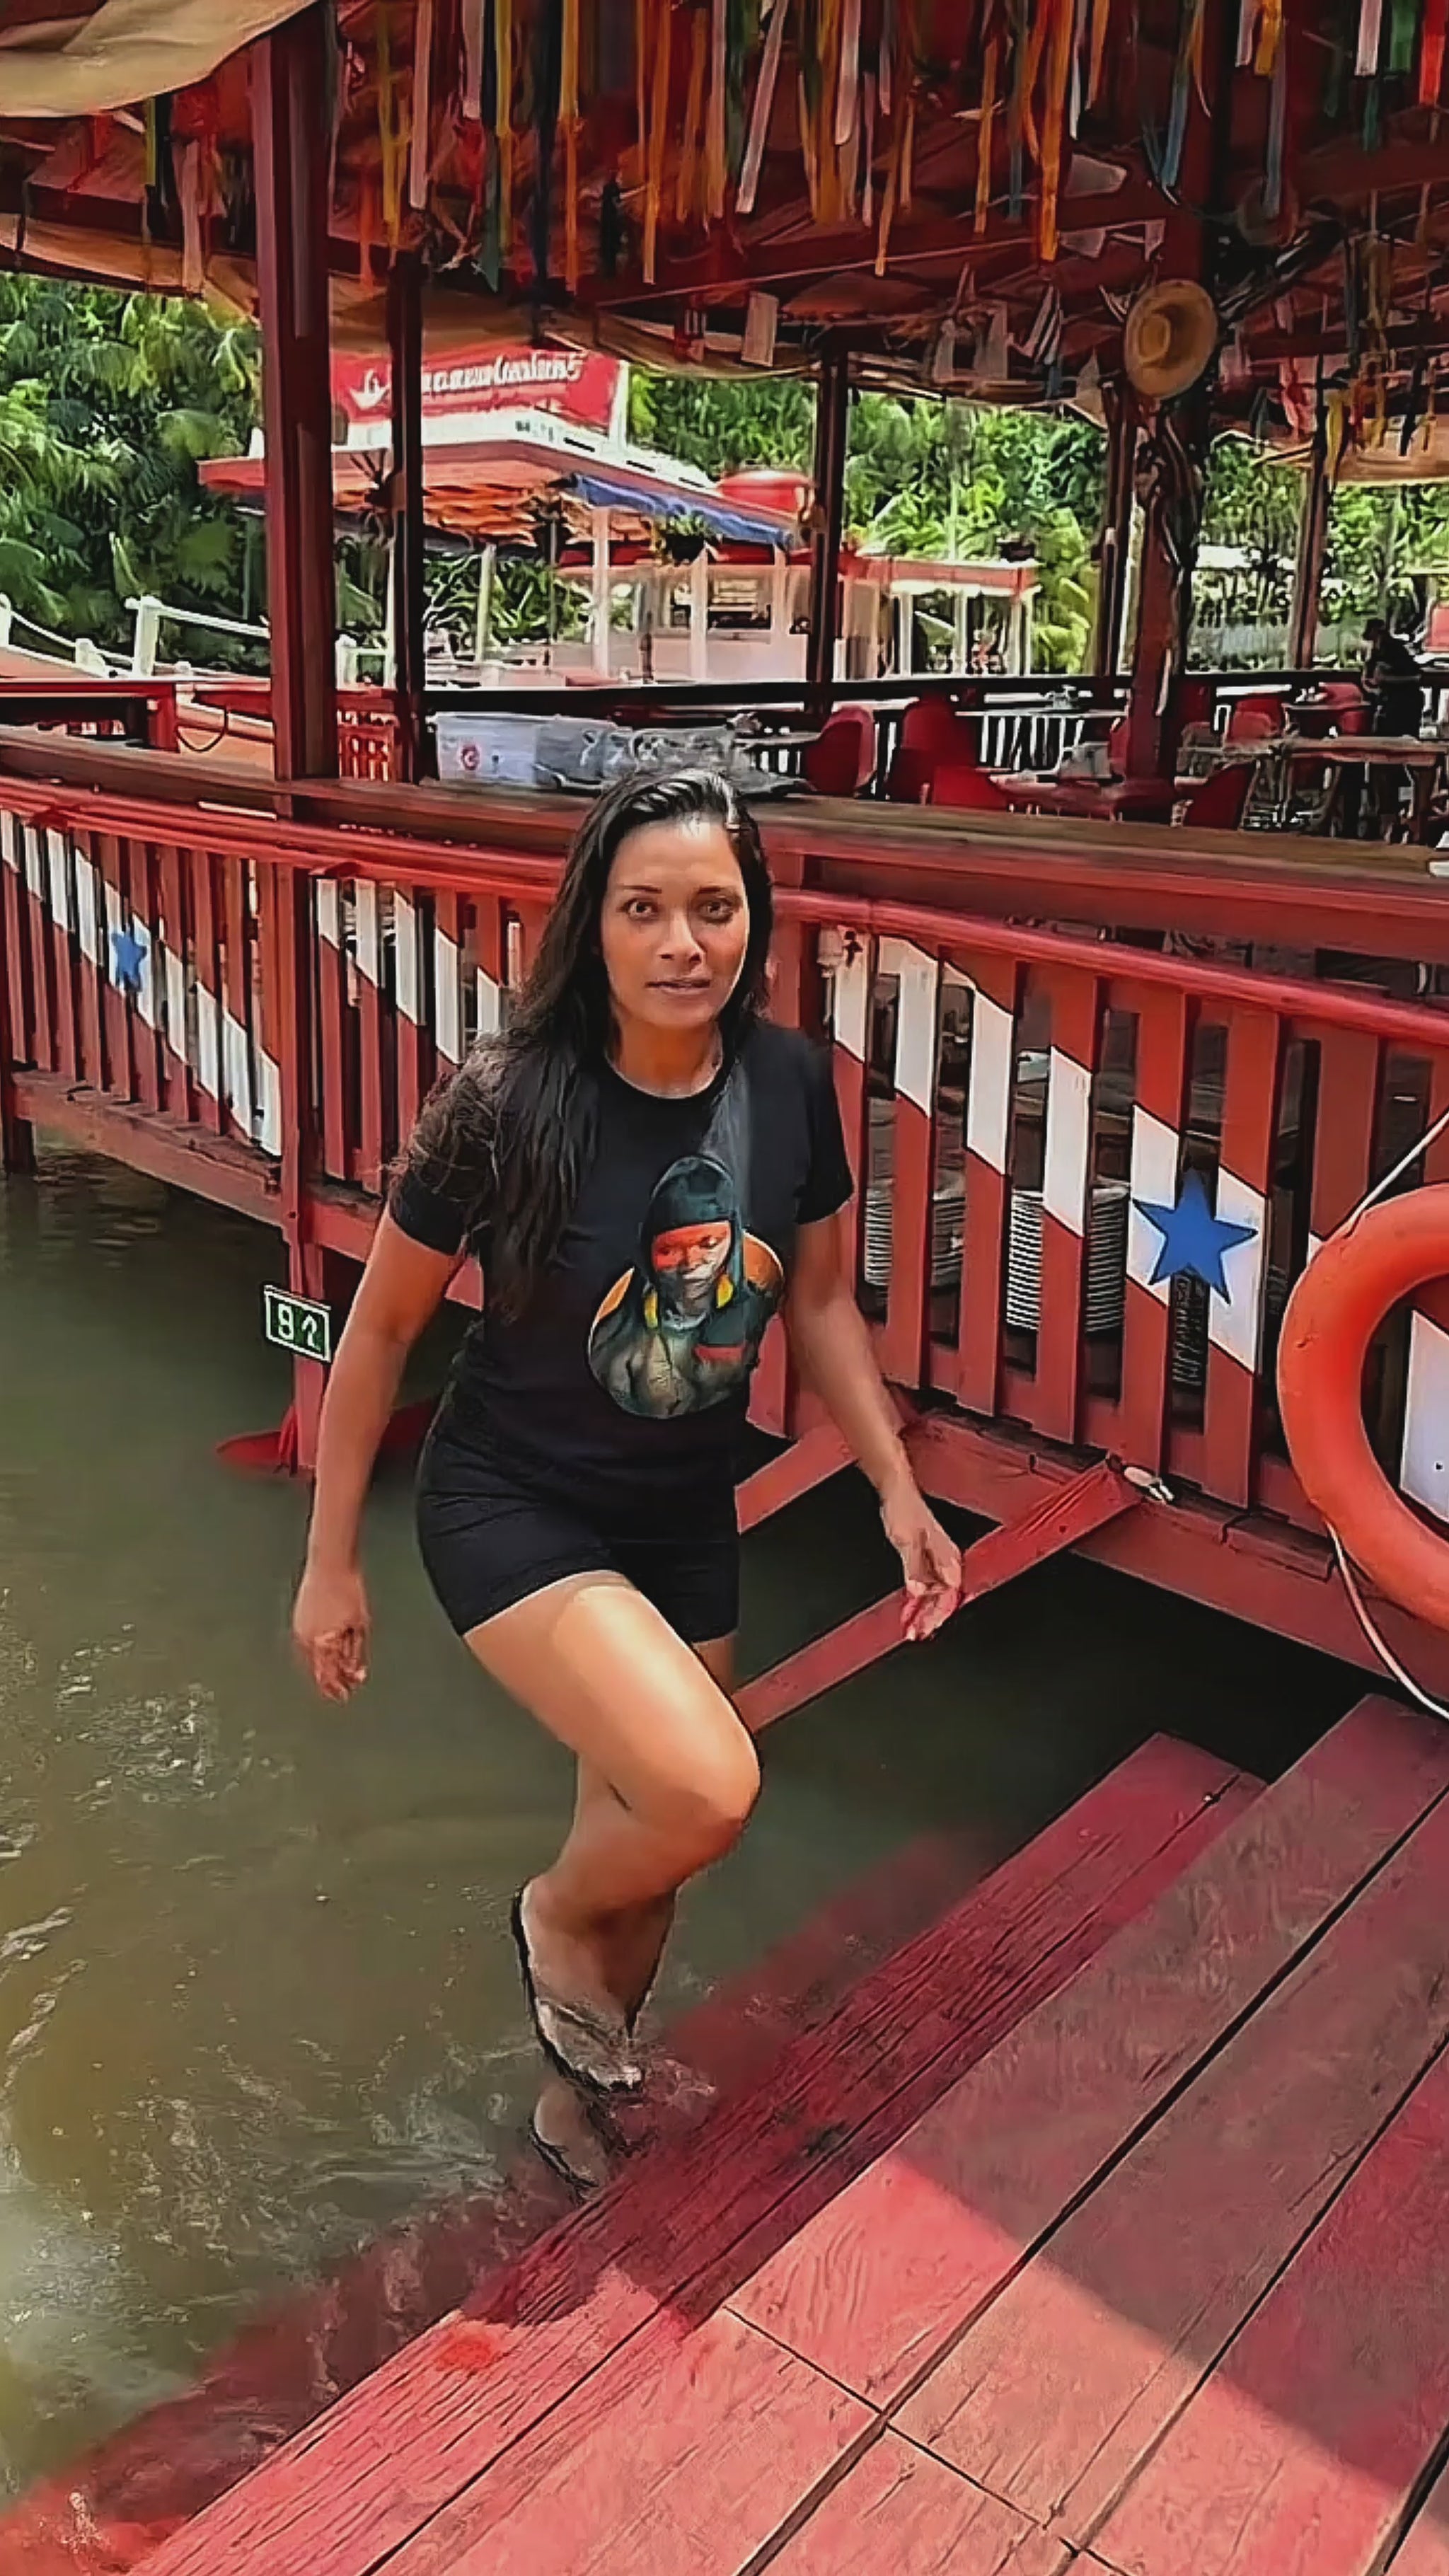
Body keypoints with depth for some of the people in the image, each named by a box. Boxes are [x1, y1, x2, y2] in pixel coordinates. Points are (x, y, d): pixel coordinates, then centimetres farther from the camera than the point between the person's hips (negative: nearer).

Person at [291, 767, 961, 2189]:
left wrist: (897, 1487, 1)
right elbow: (380, 1327, -10)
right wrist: (330, 1560, -4)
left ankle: (580, 2096, 48)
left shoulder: (790, 1082, -10)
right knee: (706, 1789, -26)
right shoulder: (505, 1104, -22)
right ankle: (555, 1913, 11)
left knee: (648, 1835, 17)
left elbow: (818, 1300, 6)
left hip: (686, 1516, 5)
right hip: (512, 1503, -5)